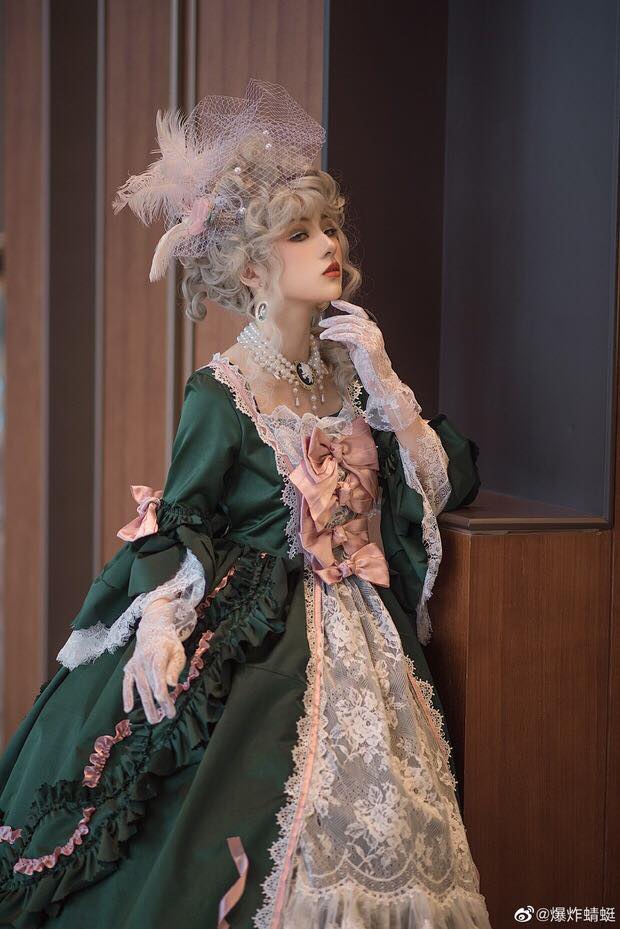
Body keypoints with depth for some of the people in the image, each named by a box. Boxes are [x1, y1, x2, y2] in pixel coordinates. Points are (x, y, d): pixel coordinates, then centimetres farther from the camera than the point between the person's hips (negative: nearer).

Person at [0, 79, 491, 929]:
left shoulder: (350, 369, 5)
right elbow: (173, 525, -11)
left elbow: (450, 486, 3)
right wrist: (158, 627, -28)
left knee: (361, 847, 8)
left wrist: (383, 383, -8)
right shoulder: (222, 393, -11)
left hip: (356, 644, 6)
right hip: (251, 650, -5)